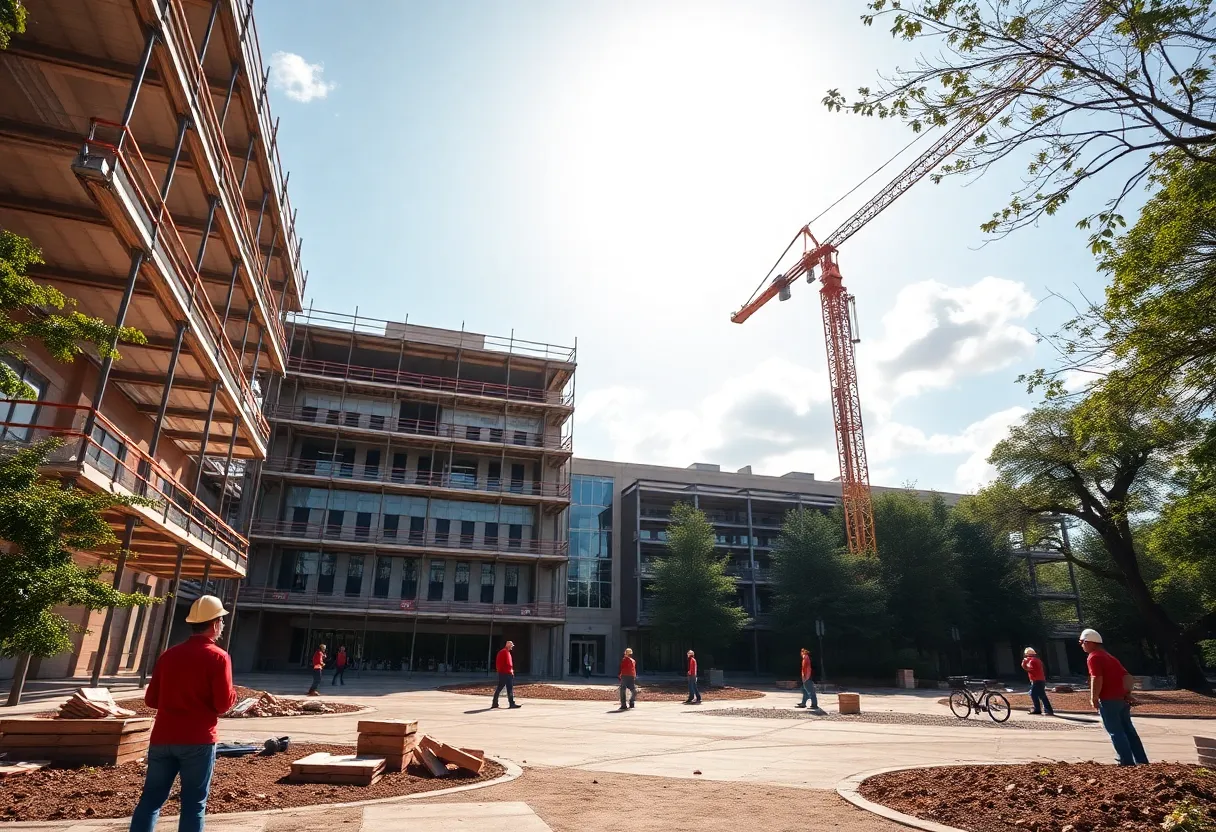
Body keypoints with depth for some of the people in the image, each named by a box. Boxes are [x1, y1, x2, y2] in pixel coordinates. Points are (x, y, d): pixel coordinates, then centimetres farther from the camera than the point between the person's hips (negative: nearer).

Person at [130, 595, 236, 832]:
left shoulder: (169, 655, 8)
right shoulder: (218, 657, -9)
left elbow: (151, 700, 12)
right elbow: (223, 704, -12)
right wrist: (232, 694, 8)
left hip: (162, 738, 5)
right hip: (198, 741, -5)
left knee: (150, 799, 12)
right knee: (193, 804, 4)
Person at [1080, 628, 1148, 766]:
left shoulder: (1093, 657, -10)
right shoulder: (1109, 656, 19)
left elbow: (1097, 679, -20)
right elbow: (1126, 676, 18)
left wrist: (1094, 699, -13)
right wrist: (1128, 693, 15)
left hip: (1108, 700, -9)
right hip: (1122, 698, 9)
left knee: (1115, 732, -1)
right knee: (1128, 730, 15)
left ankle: (1127, 762, -1)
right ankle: (1142, 761, 19)